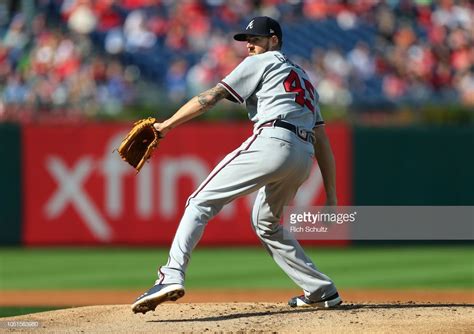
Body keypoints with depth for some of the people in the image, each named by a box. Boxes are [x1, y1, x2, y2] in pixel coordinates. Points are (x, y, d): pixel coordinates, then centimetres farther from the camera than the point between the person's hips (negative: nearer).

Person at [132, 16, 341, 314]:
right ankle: (322, 291, 25)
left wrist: (167, 125, 7)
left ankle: (173, 276, -28)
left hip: (272, 142, -8)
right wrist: (331, 198, 25)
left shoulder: (262, 62, 13)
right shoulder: (305, 80, 34)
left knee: (202, 202, -9)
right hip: (304, 158, 8)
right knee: (266, 224, 28)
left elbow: (211, 97, 4)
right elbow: (323, 142, 28)